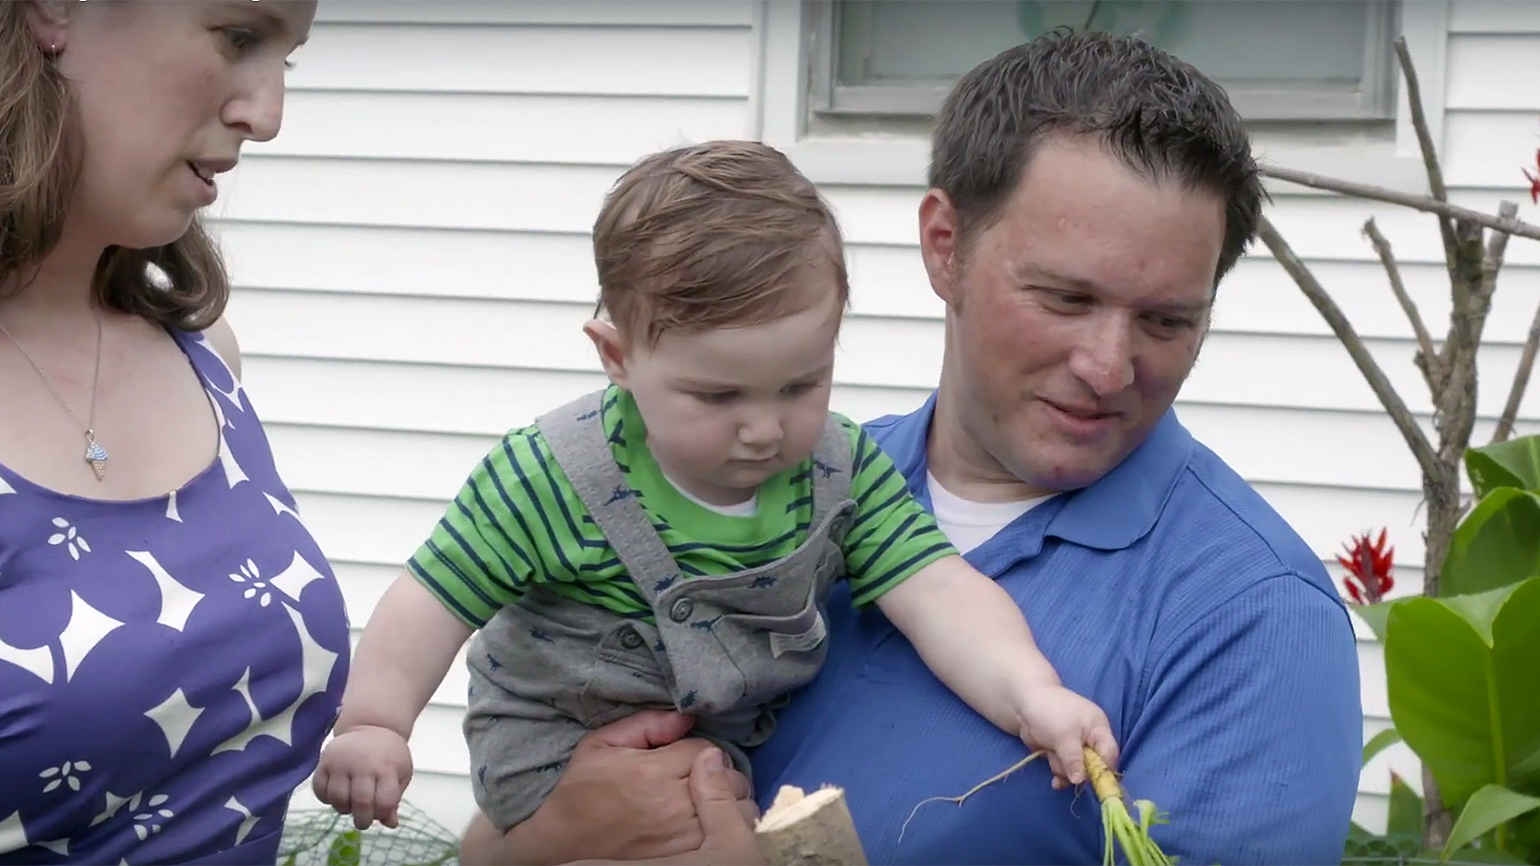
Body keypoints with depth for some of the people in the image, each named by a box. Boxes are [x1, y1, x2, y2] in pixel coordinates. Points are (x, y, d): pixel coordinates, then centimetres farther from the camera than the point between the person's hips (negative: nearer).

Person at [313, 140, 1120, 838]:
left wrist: (1031, 694, -38)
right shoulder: (551, 480, -23)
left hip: (748, 742, 5)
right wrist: (372, 725, -26)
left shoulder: (843, 470, -14)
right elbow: (433, 603, -15)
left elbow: (940, 592, -22)